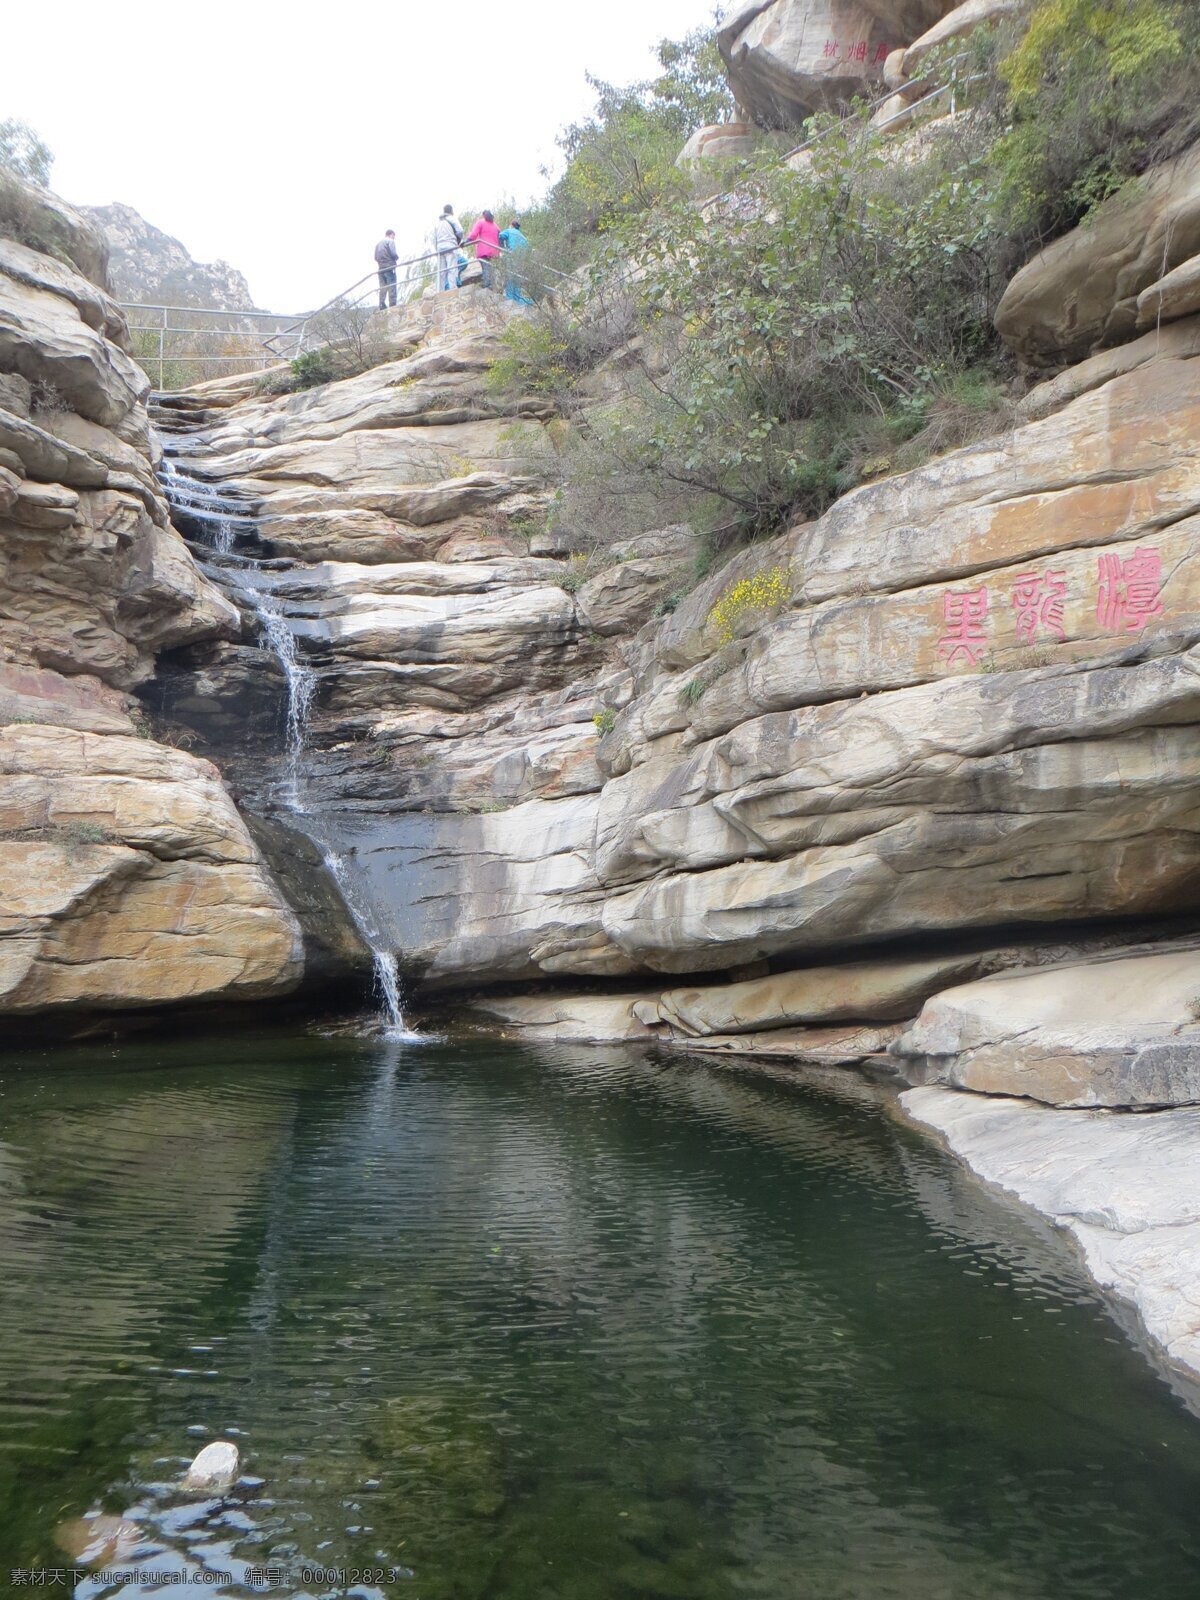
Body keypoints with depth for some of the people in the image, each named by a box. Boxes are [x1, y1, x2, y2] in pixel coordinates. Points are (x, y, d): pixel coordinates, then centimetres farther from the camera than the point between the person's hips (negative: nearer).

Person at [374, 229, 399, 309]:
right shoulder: (390, 241, -3)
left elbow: (376, 258, 13)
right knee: (392, 288, -6)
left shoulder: (378, 244, 17)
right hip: (390, 267, -6)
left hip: (381, 268, 6)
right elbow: (393, 254, -14)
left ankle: (382, 306, 1)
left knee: (382, 288, 7)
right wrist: (397, 257, 5)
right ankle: (392, 305, -12)